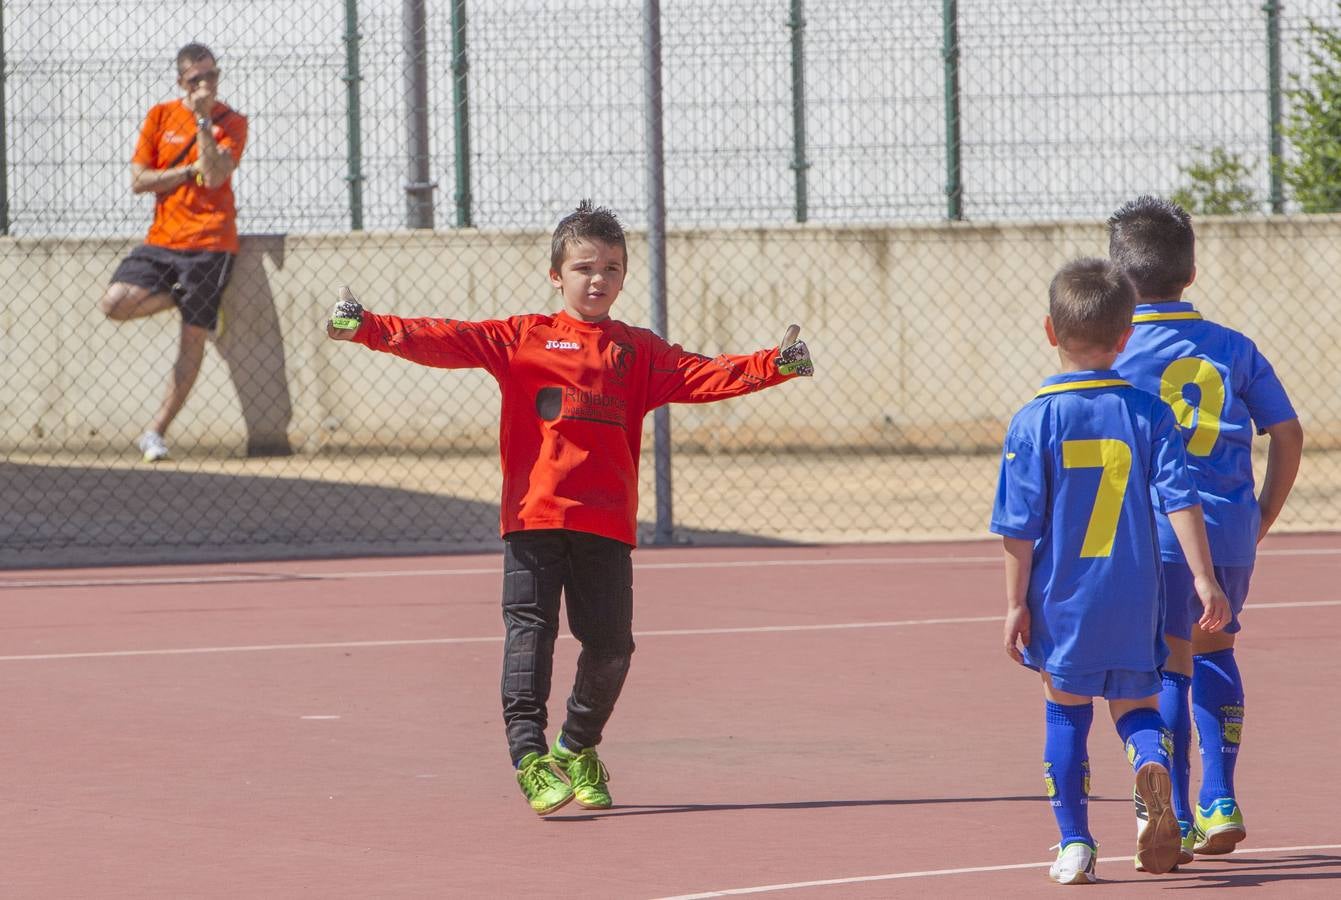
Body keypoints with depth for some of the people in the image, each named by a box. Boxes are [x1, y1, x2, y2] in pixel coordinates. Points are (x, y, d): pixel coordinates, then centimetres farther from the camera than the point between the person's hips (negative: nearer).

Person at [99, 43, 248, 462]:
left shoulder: (231, 122, 0)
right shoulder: (161, 116, 7)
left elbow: (215, 176, -16)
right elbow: (138, 181, 2)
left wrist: (203, 120, -18)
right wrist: (191, 170, -8)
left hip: (209, 242, -3)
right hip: (162, 239, 3)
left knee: (192, 339, -3)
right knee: (115, 303, -19)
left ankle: (155, 432, 5)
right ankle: (182, 297, 8)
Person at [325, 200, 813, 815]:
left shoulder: (639, 352, 14)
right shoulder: (521, 338, 7)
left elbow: (704, 377, 5)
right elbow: (446, 342, -2)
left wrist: (773, 367, -10)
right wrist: (369, 329, -15)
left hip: (607, 522, 2)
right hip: (532, 515, -2)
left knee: (609, 645, 3)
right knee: (529, 631, -12)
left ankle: (576, 751, 25)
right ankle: (530, 757, -16)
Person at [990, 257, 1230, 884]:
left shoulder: (1035, 421, -8)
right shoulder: (1148, 414, -4)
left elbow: (1019, 527, -6)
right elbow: (1180, 501, -7)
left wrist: (1016, 603, 0)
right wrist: (1203, 579, -3)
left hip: (1061, 603, -1)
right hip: (1133, 605, 1)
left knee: (1066, 716, 11)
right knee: (1136, 705, 14)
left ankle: (1075, 846, 10)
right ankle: (1153, 769, -18)